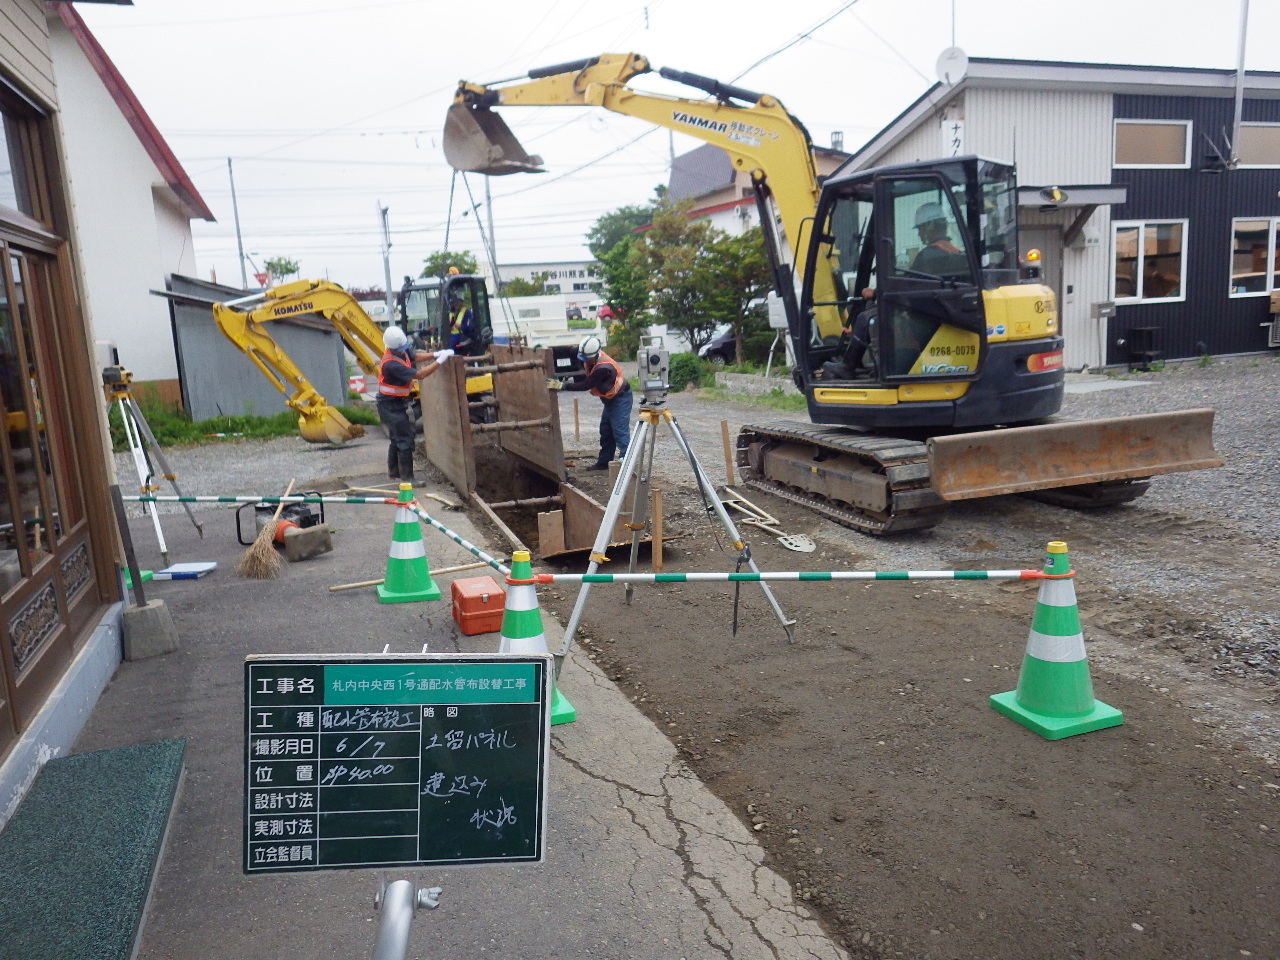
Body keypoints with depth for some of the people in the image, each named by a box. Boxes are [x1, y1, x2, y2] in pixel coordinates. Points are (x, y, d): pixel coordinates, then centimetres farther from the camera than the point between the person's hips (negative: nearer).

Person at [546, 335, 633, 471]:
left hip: (620, 399, -9)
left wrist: (562, 386, -34)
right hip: (610, 399, 9)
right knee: (605, 431, 14)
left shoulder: (604, 368, -34)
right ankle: (603, 462, 22)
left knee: (620, 433, -13)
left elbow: (585, 385, -32)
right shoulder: (590, 358, -9)